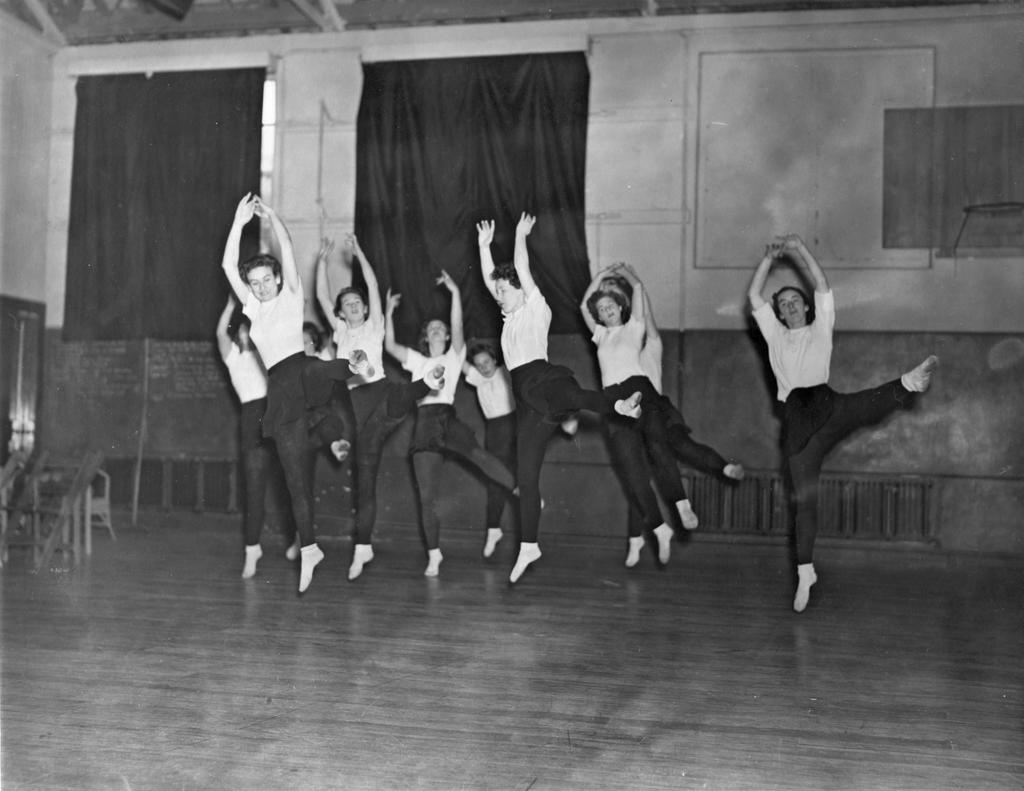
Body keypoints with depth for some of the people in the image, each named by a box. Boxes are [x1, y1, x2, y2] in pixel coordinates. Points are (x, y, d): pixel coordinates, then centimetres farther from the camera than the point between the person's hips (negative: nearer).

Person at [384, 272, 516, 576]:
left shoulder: (453, 356, 13)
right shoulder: (417, 360, 21)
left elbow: (458, 329, -4)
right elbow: (389, 346, 9)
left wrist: (455, 293, -10)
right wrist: (389, 312, 9)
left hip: (448, 418, -1)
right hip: (424, 423, 1)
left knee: (478, 456, -28)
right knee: (426, 497, -4)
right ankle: (434, 555, 2)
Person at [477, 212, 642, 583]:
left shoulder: (536, 307, 8)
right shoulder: (511, 314, 27)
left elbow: (522, 270, 0)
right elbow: (489, 278, 30)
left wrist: (520, 236, 8)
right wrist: (484, 245, 32)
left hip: (542, 377, -7)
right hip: (524, 394, 7)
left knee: (564, 396, -45)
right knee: (525, 475, 3)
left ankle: (620, 406, -70)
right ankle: (528, 546, 6)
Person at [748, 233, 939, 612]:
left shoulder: (819, 329, 21)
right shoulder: (775, 335, 25)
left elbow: (823, 287, 9)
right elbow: (754, 295, 16)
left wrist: (800, 249, 6)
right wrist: (769, 258, 12)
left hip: (825, 406, -1)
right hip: (796, 421, 1)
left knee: (865, 406, -34)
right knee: (803, 498, -1)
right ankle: (805, 572, 3)